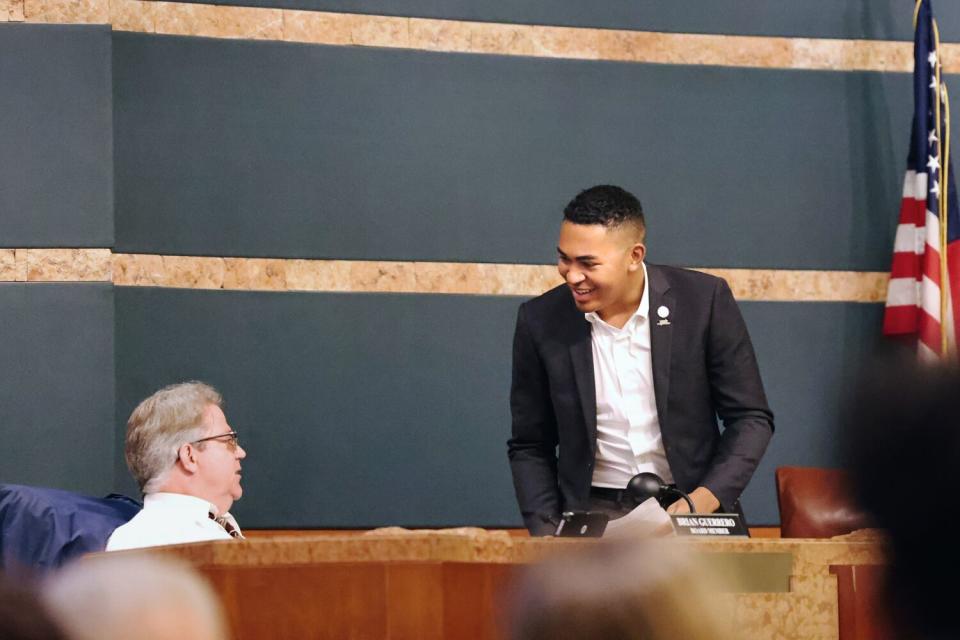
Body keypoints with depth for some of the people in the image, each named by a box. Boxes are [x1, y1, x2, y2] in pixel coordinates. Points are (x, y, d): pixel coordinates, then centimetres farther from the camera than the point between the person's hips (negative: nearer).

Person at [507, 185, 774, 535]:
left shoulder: (704, 300, -6)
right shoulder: (540, 321, -1)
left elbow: (751, 419, 1)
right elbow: (529, 447, 8)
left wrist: (705, 500, -14)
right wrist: (548, 535, -6)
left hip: (691, 505, 0)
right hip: (593, 512, 1)